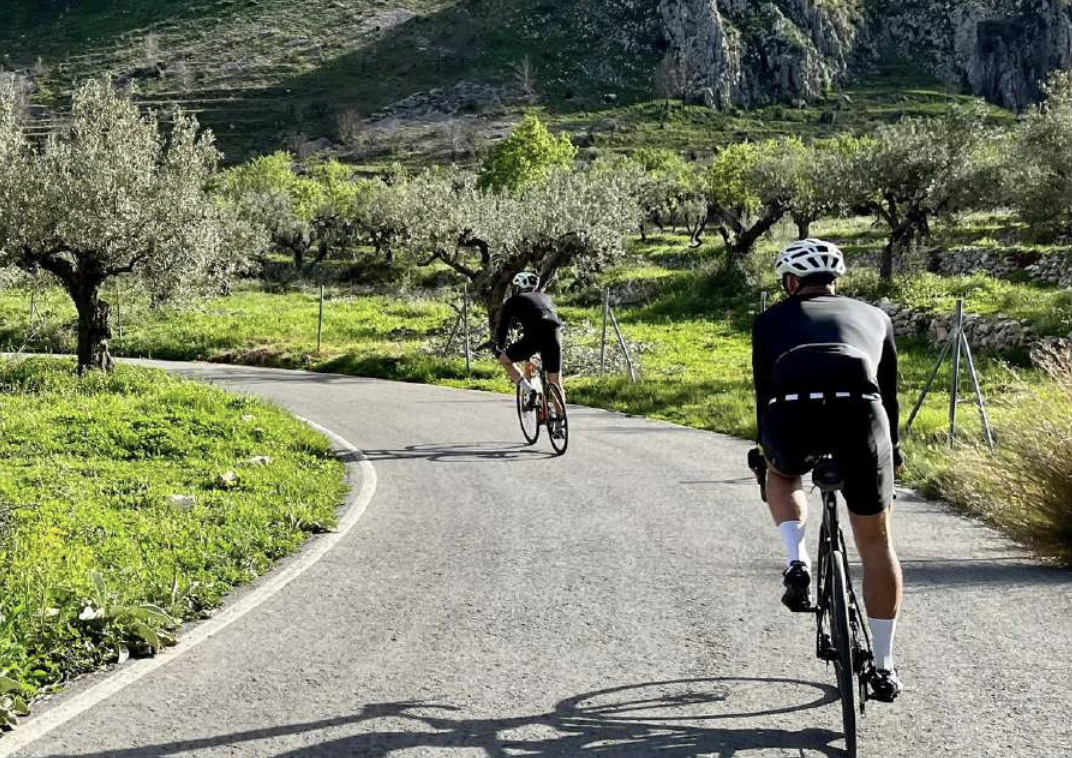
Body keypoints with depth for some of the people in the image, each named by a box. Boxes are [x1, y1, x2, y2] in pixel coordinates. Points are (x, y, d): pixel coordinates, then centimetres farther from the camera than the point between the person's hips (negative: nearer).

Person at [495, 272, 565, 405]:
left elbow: (503, 326, 21)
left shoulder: (513, 301, 21)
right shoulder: (545, 297, 33)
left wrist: (498, 348, 34)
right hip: (554, 335, 4)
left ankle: (528, 390, 1)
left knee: (504, 360, 19)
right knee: (555, 383, 15)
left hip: (533, 336, -4)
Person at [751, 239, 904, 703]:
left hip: (792, 411, 0)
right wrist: (891, 453, 53)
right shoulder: (873, 316, 33)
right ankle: (883, 666, 21)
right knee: (875, 542, 17)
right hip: (858, 409, 1)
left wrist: (765, 452, 48)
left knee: (783, 476, 37)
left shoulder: (772, 319, 30)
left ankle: (796, 561, 12)